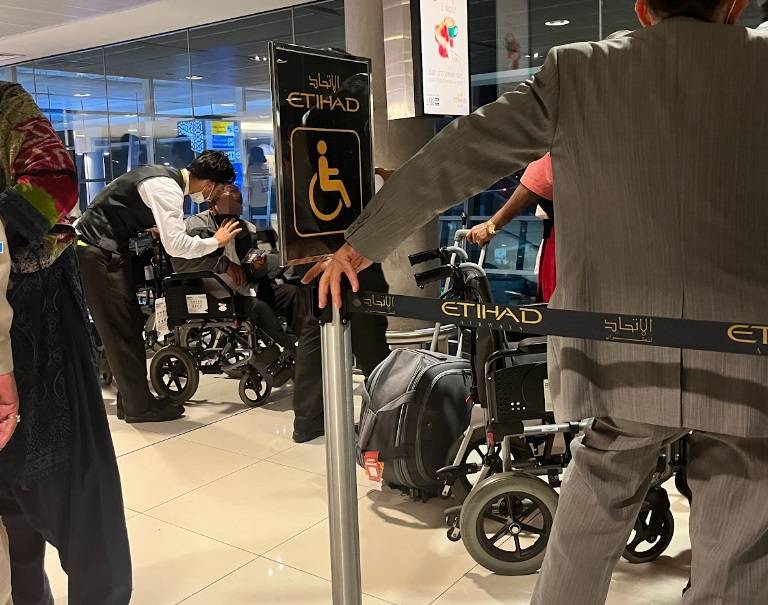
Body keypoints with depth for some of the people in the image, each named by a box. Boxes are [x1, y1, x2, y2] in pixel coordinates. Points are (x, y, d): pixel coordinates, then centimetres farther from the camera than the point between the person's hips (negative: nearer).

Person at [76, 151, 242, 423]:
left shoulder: (166, 176, 10)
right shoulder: (167, 189, -20)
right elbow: (176, 245, -24)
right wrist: (216, 241, -11)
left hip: (100, 248, 10)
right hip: (97, 252, -10)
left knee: (128, 324, 11)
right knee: (122, 328, -5)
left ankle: (130, 400, 18)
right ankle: (140, 406, 3)